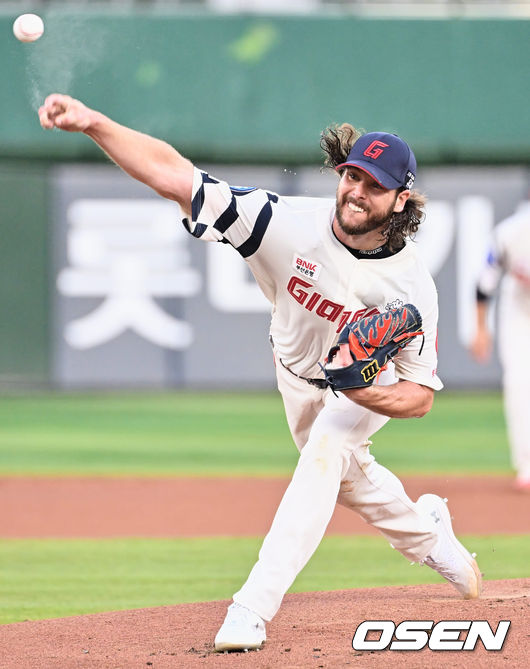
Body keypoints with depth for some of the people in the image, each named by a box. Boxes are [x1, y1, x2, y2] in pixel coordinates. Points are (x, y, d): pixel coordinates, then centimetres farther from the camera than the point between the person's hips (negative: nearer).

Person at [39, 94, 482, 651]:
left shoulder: (411, 286, -35)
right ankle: (429, 536, 56)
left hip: (374, 384, -4)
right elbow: (172, 174, -42)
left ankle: (253, 610, -31)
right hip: (297, 372, 4)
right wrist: (93, 123, -55)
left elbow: (420, 396, -27)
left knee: (324, 455, -30)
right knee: (348, 477, 23)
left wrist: (361, 392, -48)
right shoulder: (290, 223, -35)